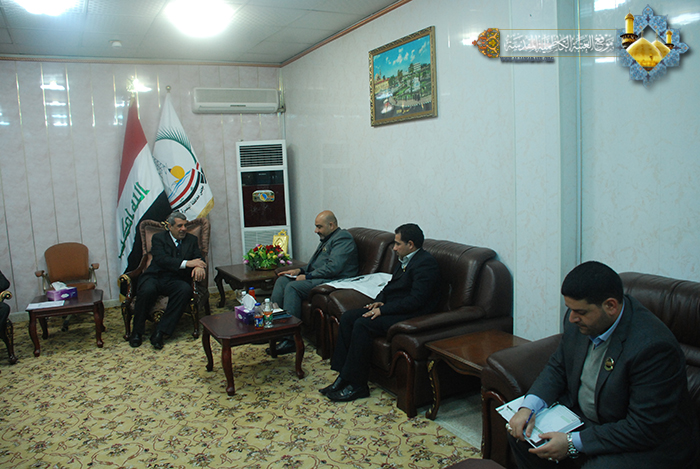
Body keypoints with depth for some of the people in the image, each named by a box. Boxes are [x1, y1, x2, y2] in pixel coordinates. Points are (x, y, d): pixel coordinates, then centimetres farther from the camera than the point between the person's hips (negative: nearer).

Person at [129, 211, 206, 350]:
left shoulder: (192, 240, 16)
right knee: (147, 290, -35)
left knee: (185, 289, -33)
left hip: (176, 281, 2)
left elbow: (199, 259, 6)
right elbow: (161, 259, -12)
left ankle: (160, 332, -29)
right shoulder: (158, 238, 5)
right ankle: (137, 332, -13)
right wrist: (186, 263, -22)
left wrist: (199, 267, -20)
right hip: (155, 277, -2)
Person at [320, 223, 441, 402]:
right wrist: (380, 300, 2)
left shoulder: (426, 263, -16)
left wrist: (383, 309, -21)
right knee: (347, 318, -4)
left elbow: (415, 300, -23)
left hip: (411, 314, -10)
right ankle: (343, 377, -3)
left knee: (362, 324, -26)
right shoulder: (405, 259, 14)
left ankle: (357, 385, -14)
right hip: (390, 307, 10)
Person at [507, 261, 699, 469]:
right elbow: (557, 366, 5)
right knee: (520, 432, -2)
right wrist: (528, 407, -13)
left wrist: (573, 442, -27)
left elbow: (646, 429, -27)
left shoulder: (653, 347, -31)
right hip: (582, 416, 7)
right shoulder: (579, 321, -8)